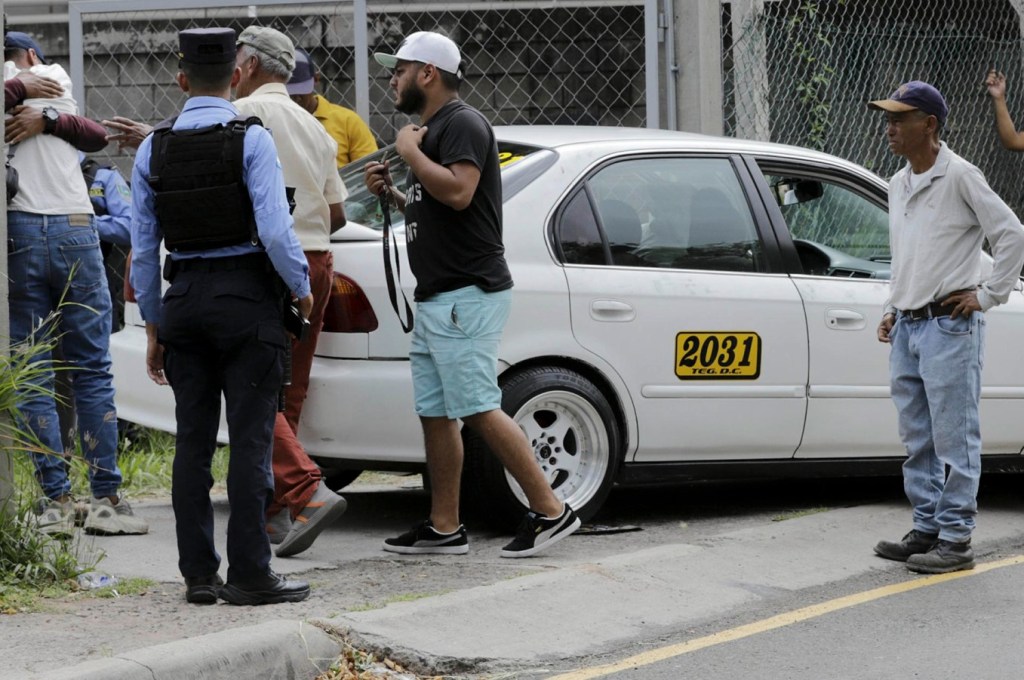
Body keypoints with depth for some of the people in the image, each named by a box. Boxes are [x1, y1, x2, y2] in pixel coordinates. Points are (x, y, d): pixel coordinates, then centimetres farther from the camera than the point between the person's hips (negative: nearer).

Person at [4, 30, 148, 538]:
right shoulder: (55, 78, 15)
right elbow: (96, 136, 12)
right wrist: (48, 118, 3)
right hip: (74, 227, 1)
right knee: (92, 372, 4)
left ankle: (56, 500, -1)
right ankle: (106, 500, 1)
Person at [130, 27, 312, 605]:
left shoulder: (153, 149, 5)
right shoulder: (252, 140, -9)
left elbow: (143, 248, 7)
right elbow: (276, 231, -16)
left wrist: (154, 325, 14)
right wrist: (302, 288, 0)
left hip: (184, 300, 4)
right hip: (248, 297, -4)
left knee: (194, 442, 7)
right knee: (251, 441, -2)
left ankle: (198, 574, 8)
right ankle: (250, 574, -4)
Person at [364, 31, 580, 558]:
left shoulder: (462, 124, -11)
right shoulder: (432, 130, 23)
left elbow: (457, 192, -26)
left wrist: (411, 154, -15)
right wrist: (391, 192, 14)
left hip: (466, 296, -11)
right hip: (435, 298, 11)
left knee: (478, 410, -13)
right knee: (435, 414, 8)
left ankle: (549, 511, -10)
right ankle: (444, 528, 10)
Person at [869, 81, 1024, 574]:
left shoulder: (959, 177, -10)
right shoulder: (899, 185, 15)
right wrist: (892, 310, 17)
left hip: (949, 327, -8)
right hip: (907, 329, 8)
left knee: (953, 439, -5)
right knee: (918, 441, 12)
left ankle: (956, 539, -4)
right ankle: (926, 529, 20)